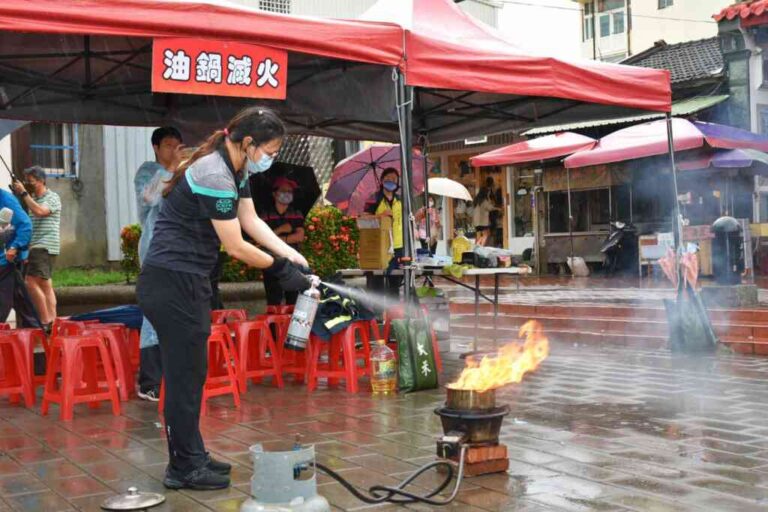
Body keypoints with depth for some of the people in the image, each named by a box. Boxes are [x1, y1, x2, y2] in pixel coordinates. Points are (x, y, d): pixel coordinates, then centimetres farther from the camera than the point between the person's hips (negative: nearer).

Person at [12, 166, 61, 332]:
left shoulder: (52, 197, -4)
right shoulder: (32, 199, 19)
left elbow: (39, 211, -22)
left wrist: (23, 193, -16)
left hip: (45, 246, -9)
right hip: (36, 247, 9)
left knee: (32, 282, -17)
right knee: (45, 285, 6)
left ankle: (45, 321, -15)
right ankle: (51, 322, 6)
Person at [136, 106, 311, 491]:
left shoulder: (235, 169, 8)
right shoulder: (214, 175, -22)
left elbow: (251, 221, 11)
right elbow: (235, 247, -19)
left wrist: (294, 256, 1)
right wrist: (281, 269, -8)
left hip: (187, 282, 10)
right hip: (172, 283, -10)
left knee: (191, 372, 15)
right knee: (184, 373, -2)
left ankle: (191, 457, 26)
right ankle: (183, 469, 9)